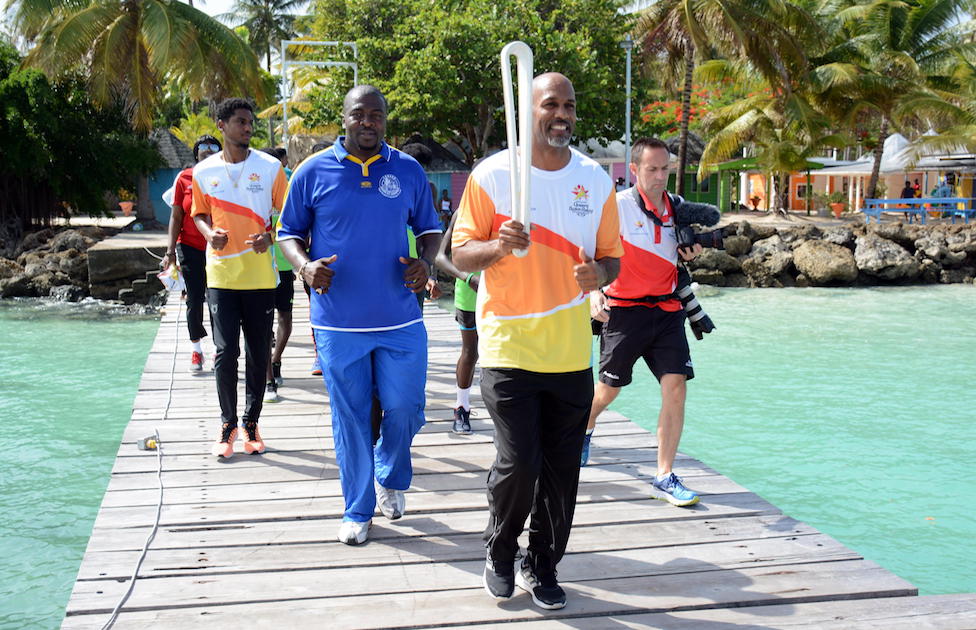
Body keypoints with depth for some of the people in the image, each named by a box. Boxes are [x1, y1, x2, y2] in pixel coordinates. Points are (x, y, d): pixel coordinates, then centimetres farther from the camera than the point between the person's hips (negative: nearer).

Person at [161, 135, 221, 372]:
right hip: (190, 247, 1)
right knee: (194, 301, 4)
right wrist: (171, 251, -1)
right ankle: (196, 350, 19)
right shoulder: (184, 179, 2)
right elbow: (176, 217, 4)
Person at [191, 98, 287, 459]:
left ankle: (251, 422, 20)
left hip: (259, 275, 0)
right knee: (225, 352, -2)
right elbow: (199, 213, 15)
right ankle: (228, 423, 12)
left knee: (258, 354, 6)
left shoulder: (270, 167, 0)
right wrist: (210, 233, -7)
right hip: (220, 274, 0)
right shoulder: (204, 171, 4)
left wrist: (270, 237, -13)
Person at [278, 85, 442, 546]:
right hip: (339, 322, -1)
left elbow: (429, 228, 14)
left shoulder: (408, 171, 5)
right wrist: (304, 265, -14)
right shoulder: (314, 171, 1)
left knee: (405, 409, 5)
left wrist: (425, 261, -7)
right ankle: (358, 510, 22)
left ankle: (391, 479, 36)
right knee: (350, 417, 6)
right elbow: (289, 231, 7)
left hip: (400, 319, 1)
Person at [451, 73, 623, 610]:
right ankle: (499, 554, 21)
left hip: (571, 353, 4)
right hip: (509, 348, -3)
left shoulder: (596, 180, 6)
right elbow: (460, 254, -2)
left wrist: (599, 273, -11)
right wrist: (498, 246, -23)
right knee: (518, 463, -8)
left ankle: (541, 568, 27)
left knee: (562, 469, 7)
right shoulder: (492, 174, -3)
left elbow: (612, 258, 12)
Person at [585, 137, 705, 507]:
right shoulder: (618, 205, -10)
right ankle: (585, 428, 44)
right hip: (625, 310, -4)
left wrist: (690, 254, -1)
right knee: (609, 388, 9)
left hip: (667, 310, 4)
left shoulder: (677, 207, 7)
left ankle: (664, 477, 1)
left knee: (675, 387, -8)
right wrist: (593, 294, -27)